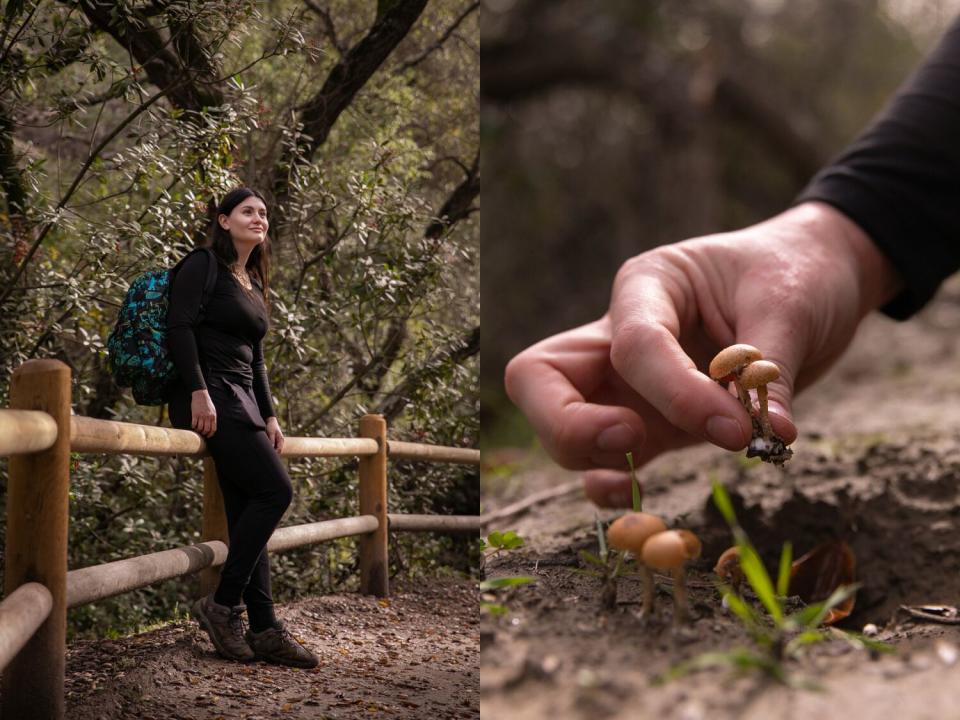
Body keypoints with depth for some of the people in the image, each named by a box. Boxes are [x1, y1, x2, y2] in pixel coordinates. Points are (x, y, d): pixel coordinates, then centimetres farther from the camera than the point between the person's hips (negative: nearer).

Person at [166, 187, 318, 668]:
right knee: (275, 489, -17)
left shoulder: (254, 285, 21)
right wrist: (199, 391, -22)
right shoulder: (203, 266, -2)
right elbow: (180, 327, -13)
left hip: (242, 400, 8)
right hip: (210, 397, -8)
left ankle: (264, 629, 3)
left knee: (248, 516, 3)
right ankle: (222, 604, -9)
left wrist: (268, 415, 16)